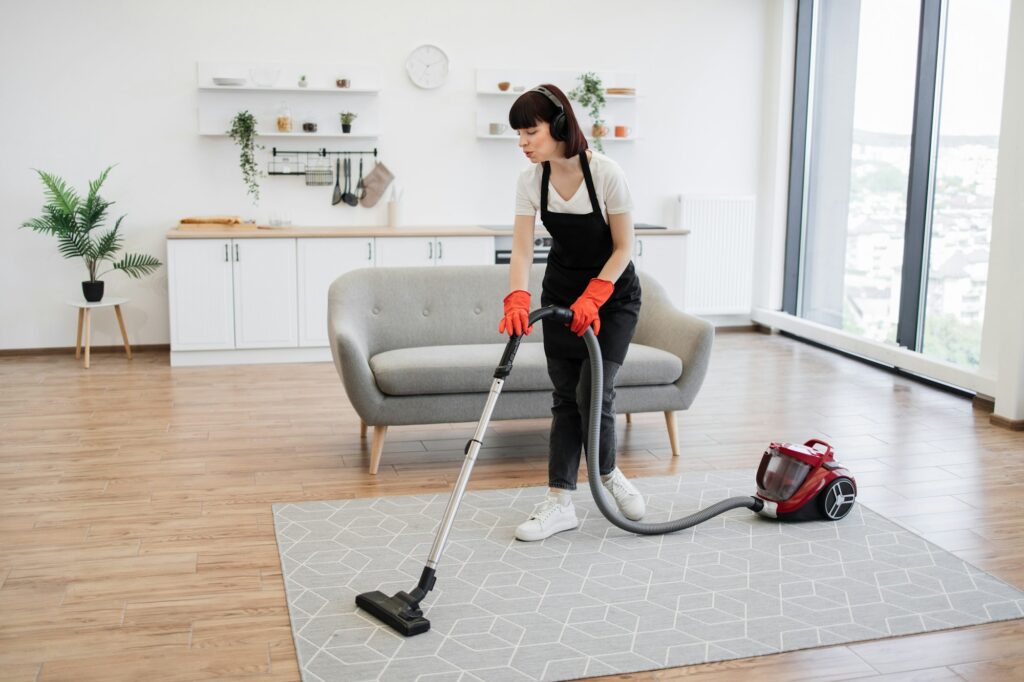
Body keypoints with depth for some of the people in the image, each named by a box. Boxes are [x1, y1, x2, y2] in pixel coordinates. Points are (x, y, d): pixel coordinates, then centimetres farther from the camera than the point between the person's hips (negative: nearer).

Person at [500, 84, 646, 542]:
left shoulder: (605, 173, -24)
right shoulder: (531, 180, -12)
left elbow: (624, 248, -17)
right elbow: (522, 249, -16)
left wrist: (591, 299, -26)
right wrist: (517, 300, -33)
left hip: (613, 292, -4)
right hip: (561, 289, 4)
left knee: (593, 392, -11)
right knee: (565, 396, 3)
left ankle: (608, 472, 18)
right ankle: (560, 503, 6)